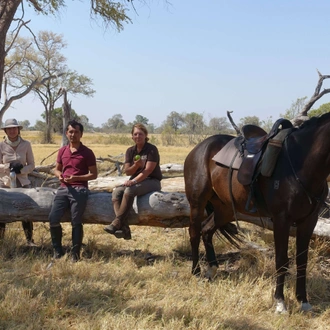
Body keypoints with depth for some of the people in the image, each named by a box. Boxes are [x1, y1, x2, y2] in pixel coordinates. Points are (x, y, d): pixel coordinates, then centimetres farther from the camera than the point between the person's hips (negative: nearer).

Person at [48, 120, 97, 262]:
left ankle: (75, 253, 3)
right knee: (53, 219, -6)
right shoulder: (62, 151, 14)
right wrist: (59, 175, -1)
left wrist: (75, 178, -13)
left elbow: (94, 174, 0)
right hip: (63, 188, 5)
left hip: (79, 189, -4)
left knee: (76, 222, -6)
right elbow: (57, 169, 24)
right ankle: (57, 250, 10)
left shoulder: (87, 152, 0)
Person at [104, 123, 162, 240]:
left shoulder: (152, 149, -8)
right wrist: (136, 165, -18)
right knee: (116, 192, -22)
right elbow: (127, 171, 4)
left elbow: (148, 170, -17)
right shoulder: (130, 151, 10)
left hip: (152, 181, -6)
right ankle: (124, 228, -33)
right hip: (135, 180, 6)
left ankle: (116, 224, -31)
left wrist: (134, 181, -27)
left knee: (129, 190, -34)